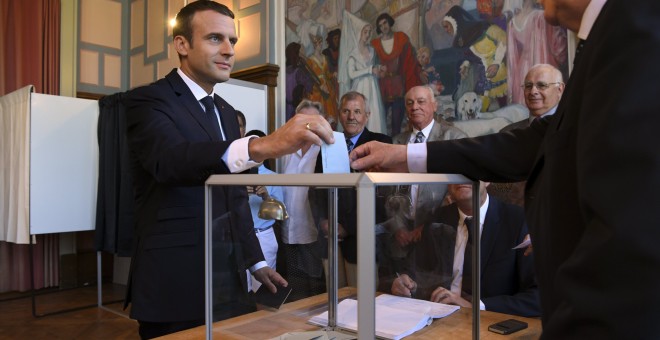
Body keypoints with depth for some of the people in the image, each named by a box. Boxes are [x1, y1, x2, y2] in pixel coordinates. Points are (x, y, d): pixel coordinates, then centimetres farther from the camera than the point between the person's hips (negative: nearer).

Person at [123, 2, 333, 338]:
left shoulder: (226, 111, 13)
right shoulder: (148, 100, -8)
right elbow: (171, 159, -30)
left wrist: (255, 261, 13)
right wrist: (260, 146, -46)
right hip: (177, 285, -6)